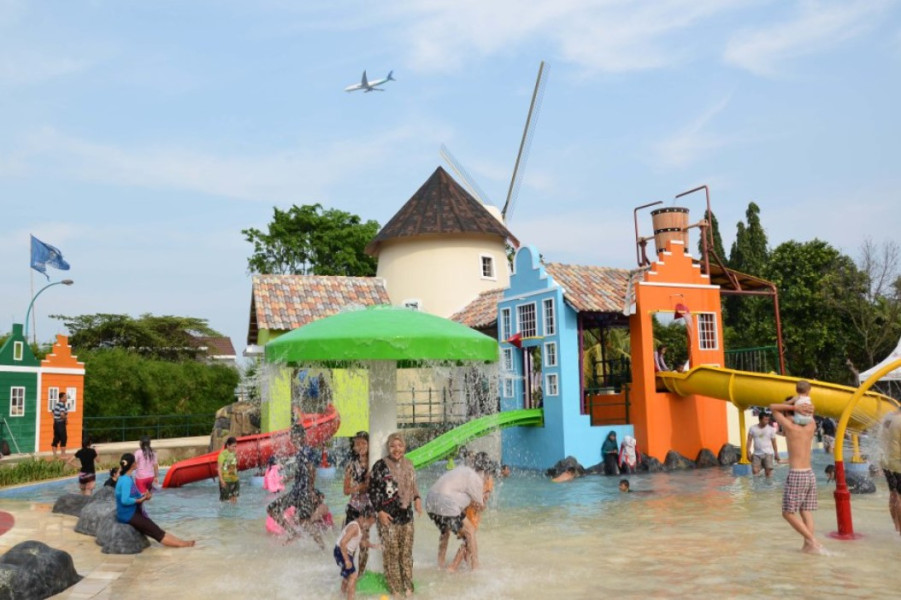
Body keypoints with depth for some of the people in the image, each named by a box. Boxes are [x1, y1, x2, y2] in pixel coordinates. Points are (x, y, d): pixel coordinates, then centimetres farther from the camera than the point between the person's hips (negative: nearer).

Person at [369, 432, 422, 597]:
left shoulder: (408, 464, 7)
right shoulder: (380, 465, -12)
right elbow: (373, 490, -9)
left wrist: (417, 499, 2)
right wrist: (379, 511, -14)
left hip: (406, 515, 5)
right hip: (388, 517, -5)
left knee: (406, 552, 13)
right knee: (391, 553, 1)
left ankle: (408, 585, 26)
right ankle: (395, 588, 15)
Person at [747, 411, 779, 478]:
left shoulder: (771, 429, -2)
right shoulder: (752, 428, -1)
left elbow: (773, 442, 5)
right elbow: (749, 440, 2)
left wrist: (776, 454, 6)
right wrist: (748, 452, -5)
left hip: (768, 453, -1)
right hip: (757, 454, 1)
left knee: (768, 471, -6)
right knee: (755, 471, -6)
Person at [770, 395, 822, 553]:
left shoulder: (790, 426, -11)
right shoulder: (811, 427, 5)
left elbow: (773, 407, -2)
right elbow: (809, 411, 25)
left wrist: (795, 407, -11)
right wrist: (801, 406, 3)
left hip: (796, 476, -6)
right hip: (810, 474, 6)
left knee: (788, 513, 3)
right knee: (806, 512, 11)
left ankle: (812, 541, -4)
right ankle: (808, 545, 6)